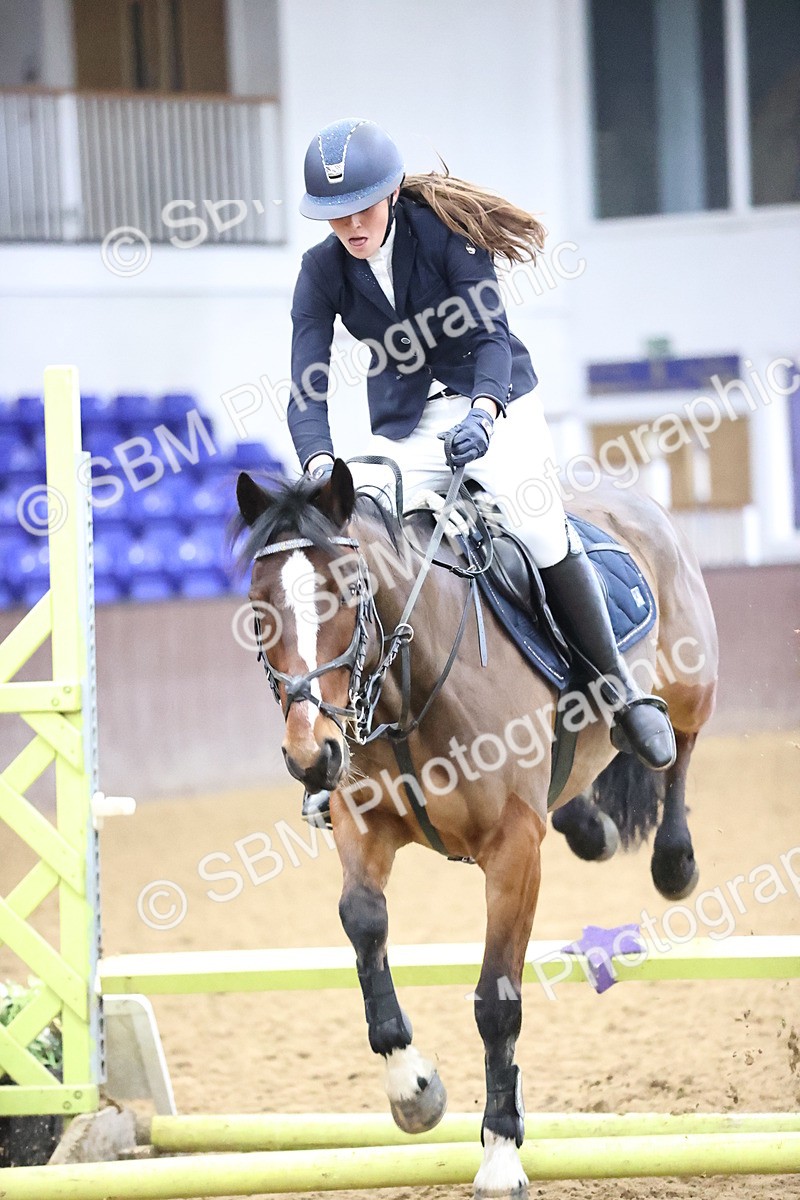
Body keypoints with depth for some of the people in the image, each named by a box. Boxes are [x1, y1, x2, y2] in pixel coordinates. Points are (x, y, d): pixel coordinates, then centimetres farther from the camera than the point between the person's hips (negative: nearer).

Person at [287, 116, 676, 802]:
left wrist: (481, 411, -42)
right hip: (402, 429, 3)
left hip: (493, 403, -3)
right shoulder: (322, 272, -5)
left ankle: (621, 689, -10)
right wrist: (320, 464, -32)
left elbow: (490, 332, -22)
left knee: (541, 529, -24)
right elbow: (308, 386, -12)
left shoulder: (445, 232, -14)